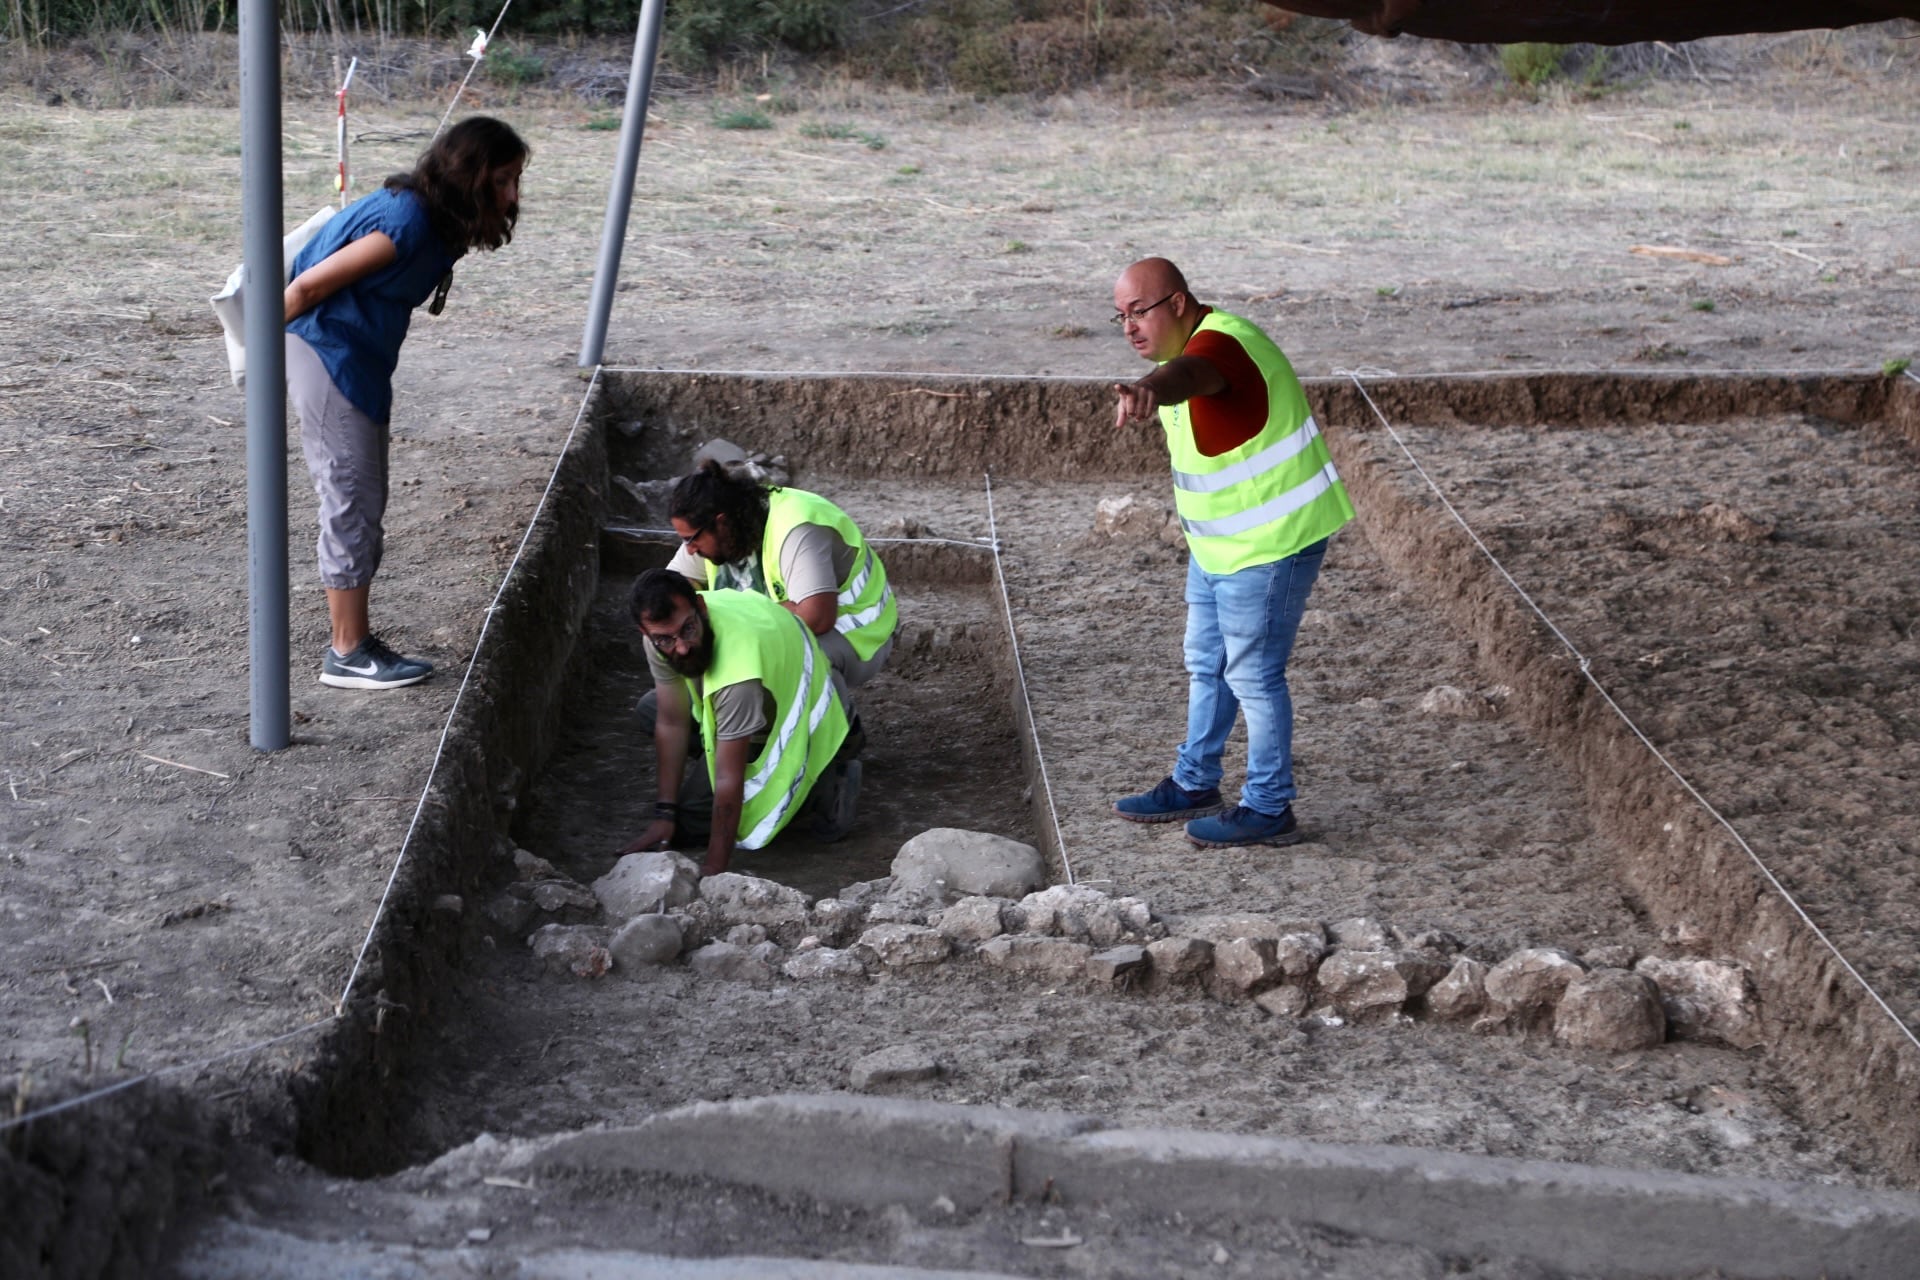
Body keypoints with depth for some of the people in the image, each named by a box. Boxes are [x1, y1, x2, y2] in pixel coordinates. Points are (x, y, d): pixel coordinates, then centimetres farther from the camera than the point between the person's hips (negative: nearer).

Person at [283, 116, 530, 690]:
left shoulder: (433, 222, 7)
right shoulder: (406, 222, -24)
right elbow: (309, 285, -20)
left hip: (361, 363, 10)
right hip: (327, 356, -10)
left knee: (365, 506, 12)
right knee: (352, 503, -6)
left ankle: (352, 640, 18)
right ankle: (349, 654, -1)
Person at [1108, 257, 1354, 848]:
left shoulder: (1220, 344, -27)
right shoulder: (1194, 348, 6)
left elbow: (1189, 374, -51)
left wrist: (1149, 391, -73)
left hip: (1271, 545, -10)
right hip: (1217, 544, 10)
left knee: (1254, 677, -1)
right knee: (1205, 665, 20)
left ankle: (1269, 810, 12)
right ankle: (1194, 785, 34)